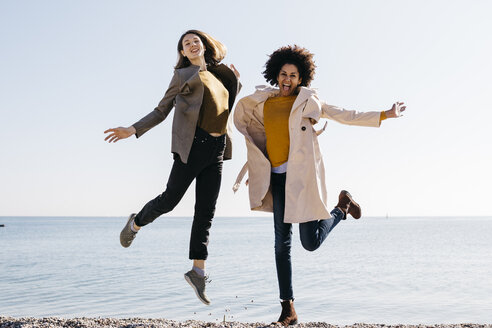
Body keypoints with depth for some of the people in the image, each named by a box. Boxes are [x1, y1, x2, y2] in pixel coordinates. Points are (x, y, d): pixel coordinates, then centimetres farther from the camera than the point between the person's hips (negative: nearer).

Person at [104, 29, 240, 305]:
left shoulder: (219, 74, 23)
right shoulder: (183, 75, 8)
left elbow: (228, 103, 37)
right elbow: (161, 111, 6)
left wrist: (236, 81, 20)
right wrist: (133, 130, -5)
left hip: (217, 148, 5)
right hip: (193, 143, -5)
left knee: (206, 211, 1)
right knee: (170, 199, -5)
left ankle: (199, 271, 3)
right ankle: (136, 223, 27)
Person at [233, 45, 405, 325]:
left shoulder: (307, 101, 5)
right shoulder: (263, 103, 13)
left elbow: (345, 116, 7)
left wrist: (385, 115, 6)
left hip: (301, 175, -3)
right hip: (278, 177, 3)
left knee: (311, 242, -7)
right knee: (282, 242, 1)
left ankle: (342, 206, 24)